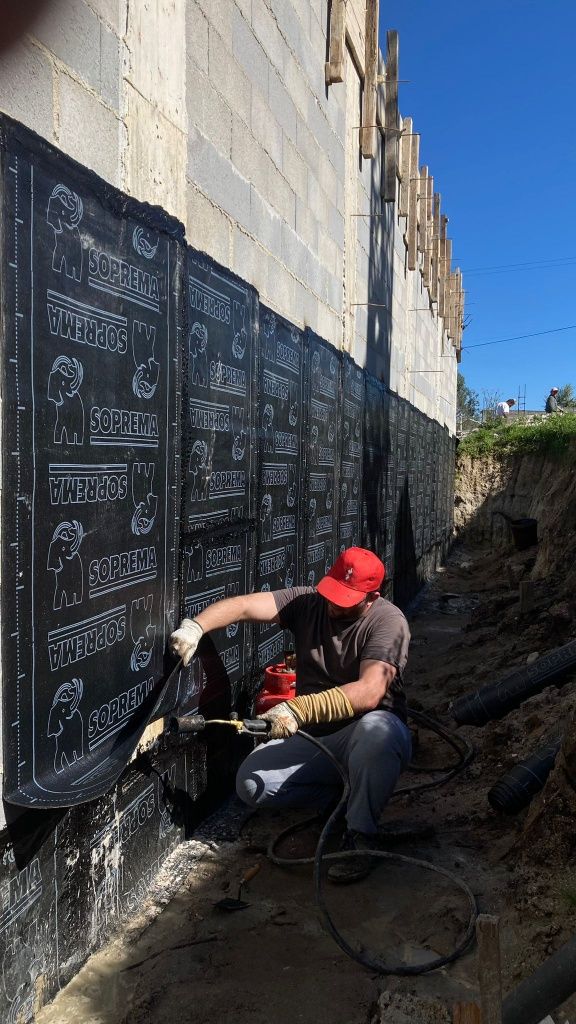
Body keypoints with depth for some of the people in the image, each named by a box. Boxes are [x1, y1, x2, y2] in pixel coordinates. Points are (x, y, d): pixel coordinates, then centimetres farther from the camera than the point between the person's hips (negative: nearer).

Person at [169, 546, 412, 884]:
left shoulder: (388, 621, -17)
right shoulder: (307, 602, -4)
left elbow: (369, 692, -33)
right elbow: (245, 606, -18)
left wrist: (299, 710, -45)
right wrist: (195, 626, -38)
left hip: (372, 730, -4)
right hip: (314, 736, 5)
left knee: (375, 730, -40)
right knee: (251, 784, -17)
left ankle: (359, 836, -17)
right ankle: (342, 794, 6)